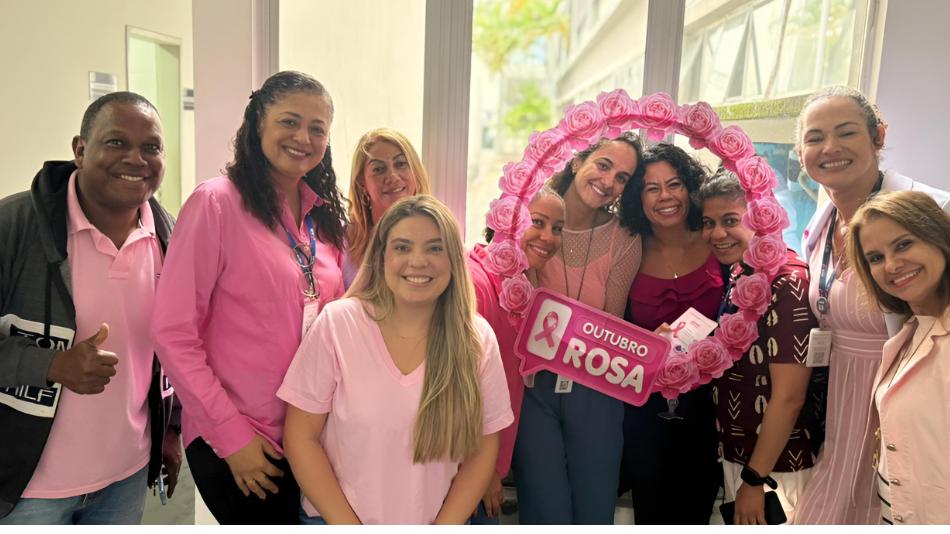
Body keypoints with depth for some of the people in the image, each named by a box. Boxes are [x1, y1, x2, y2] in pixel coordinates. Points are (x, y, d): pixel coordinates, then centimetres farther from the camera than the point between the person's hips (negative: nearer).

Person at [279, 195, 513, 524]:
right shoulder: (337, 323, -10)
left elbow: (482, 449, 1)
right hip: (336, 518, -1)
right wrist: (348, 526, -9)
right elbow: (301, 437, -6)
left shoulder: (478, 339, -5)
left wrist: (445, 525, -7)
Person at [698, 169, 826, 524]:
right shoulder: (736, 271, 3)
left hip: (778, 466, -7)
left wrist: (754, 480, -16)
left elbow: (789, 396, -21)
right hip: (734, 454, 7)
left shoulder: (787, 279, -20)